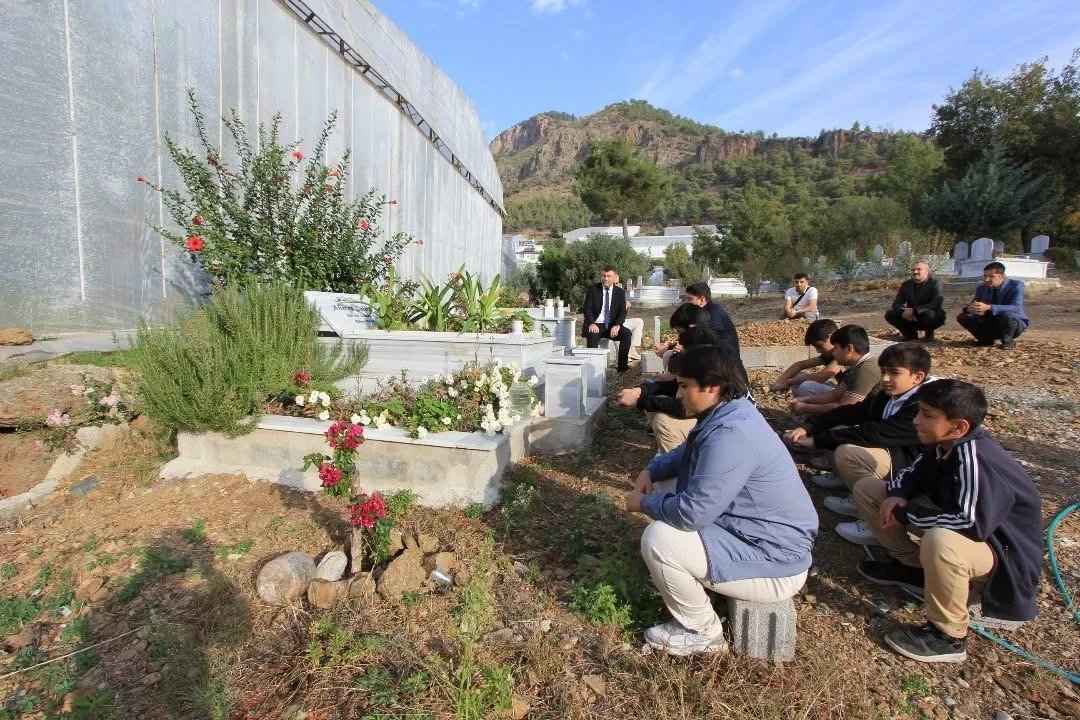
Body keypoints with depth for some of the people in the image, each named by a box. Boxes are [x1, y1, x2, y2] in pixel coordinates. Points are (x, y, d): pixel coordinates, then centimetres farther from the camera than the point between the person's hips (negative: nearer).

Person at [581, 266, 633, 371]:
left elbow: (623, 311, 1)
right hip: (596, 325, -2)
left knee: (627, 333, -25)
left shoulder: (620, 292, 6)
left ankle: (622, 365, -17)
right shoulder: (593, 290, 1)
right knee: (592, 335, -35)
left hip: (612, 326, 2)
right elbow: (587, 309, -4)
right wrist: (591, 323, -24)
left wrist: (617, 325, -19)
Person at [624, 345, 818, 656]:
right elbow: (687, 454, 20)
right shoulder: (727, 414, 1)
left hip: (774, 565, -10)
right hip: (759, 536, 10)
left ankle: (702, 632, 4)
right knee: (668, 495, 14)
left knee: (658, 538, -22)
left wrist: (644, 503, -13)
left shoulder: (730, 434, -31)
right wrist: (652, 471, 3)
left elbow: (692, 512, -31)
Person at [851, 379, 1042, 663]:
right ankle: (913, 568, 10)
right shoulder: (943, 444, -8)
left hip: (1001, 550, -8)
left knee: (939, 542, -45)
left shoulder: (975, 457, -32)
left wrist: (905, 514, -27)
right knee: (866, 488, 2)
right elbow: (912, 473, 8)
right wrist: (897, 496, -15)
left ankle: (948, 636, -18)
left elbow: (973, 524, -40)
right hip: (954, 524, 8)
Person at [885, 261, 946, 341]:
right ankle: (910, 333, 6)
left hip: (933, 317, -4)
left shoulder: (935, 283, -12)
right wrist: (903, 311, -27)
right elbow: (896, 303, -3)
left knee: (929, 314, -39)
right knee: (890, 314, -17)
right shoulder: (906, 284, 3)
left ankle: (929, 332, -3)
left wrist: (914, 310, -36)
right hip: (911, 318, 4)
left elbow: (936, 304, -26)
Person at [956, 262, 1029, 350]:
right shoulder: (981, 288, -3)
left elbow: (1016, 308, -32)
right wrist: (969, 308, -31)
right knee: (962, 317, -15)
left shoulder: (1016, 285, -16)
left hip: (1015, 323, -4)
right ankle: (987, 339, 3)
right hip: (990, 324, 4)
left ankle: (1007, 341, -10)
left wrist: (989, 307, -47)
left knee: (1008, 315, -38)